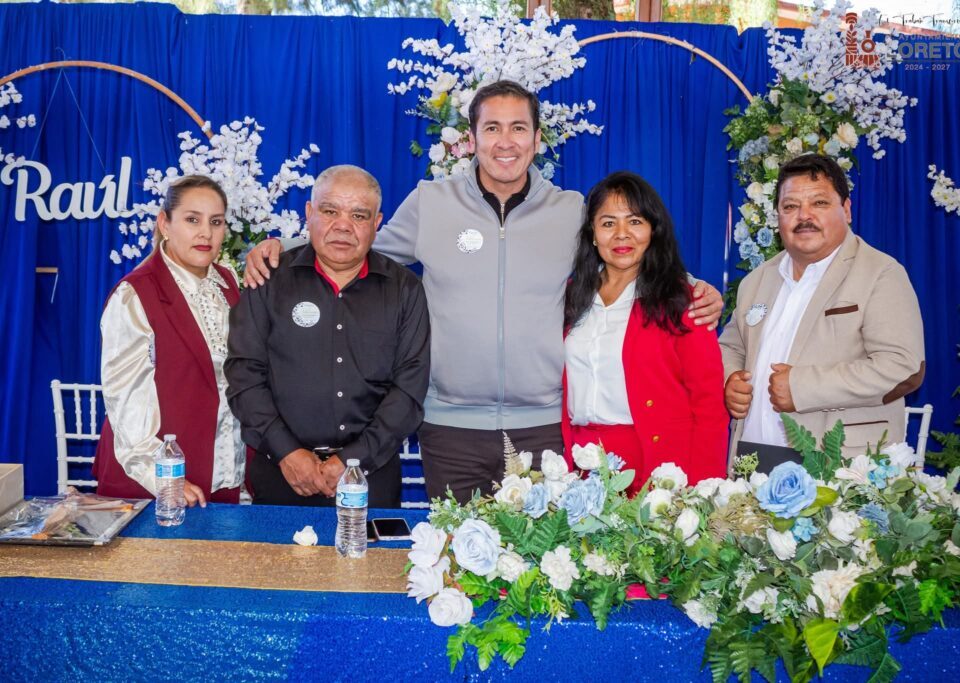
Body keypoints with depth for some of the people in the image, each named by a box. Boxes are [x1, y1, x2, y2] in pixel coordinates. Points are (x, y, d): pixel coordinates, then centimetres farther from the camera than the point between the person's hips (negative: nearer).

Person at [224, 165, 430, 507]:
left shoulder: (405, 289, 2)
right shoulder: (270, 279, 1)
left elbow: (410, 385, -3)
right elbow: (244, 371, -2)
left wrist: (355, 459, -11)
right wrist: (286, 452, -11)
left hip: (373, 471, 1)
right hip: (280, 471, 0)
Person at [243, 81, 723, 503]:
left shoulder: (573, 212, 4)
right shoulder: (430, 203, 2)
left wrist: (693, 294, -1)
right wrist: (278, 249, 3)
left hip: (543, 425, 0)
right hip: (451, 425, 0)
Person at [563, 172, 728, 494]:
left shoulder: (678, 301, -4)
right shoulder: (574, 295, 9)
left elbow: (710, 405, -6)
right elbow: (560, 386, 11)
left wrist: (698, 491, -15)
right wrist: (561, 468, 1)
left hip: (659, 465, -3)